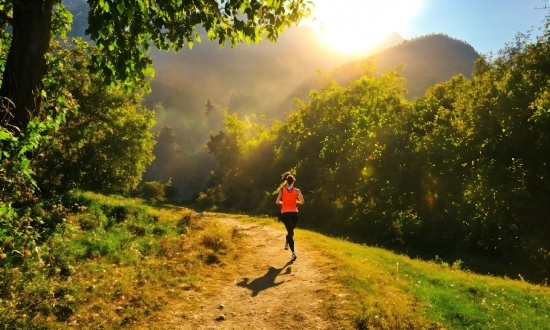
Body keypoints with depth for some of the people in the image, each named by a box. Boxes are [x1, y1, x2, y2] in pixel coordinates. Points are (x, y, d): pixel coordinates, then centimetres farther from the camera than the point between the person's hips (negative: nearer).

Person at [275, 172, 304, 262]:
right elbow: (302, 201, -7)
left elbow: (277, 202, -4)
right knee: (291, 230, 26)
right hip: (294, 213, 0)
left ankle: (293, 253, -15)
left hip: (285, 213, 0)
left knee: (290, 231, -4)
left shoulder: (282, 190, 0)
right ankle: (287, 244, 40)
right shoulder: (297, 190, 0)